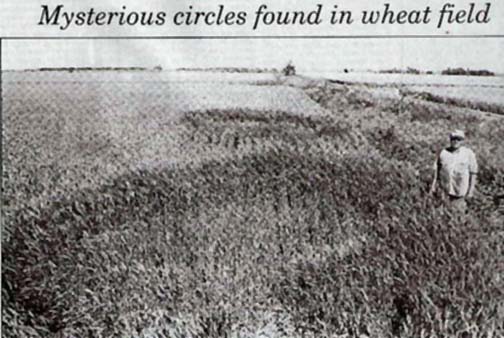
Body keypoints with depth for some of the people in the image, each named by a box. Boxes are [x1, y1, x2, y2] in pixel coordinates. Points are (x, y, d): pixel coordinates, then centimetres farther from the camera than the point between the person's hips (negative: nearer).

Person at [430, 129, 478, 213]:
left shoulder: (468, 154, -3)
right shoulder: (443, 153, 4)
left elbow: (473, 173, -1)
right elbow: (437, 170, 11)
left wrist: (471, 190, -4)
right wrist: (433, 186, 10)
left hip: (461, 190, -2)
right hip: (445, 190, 3)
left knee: (459, 212, -1)